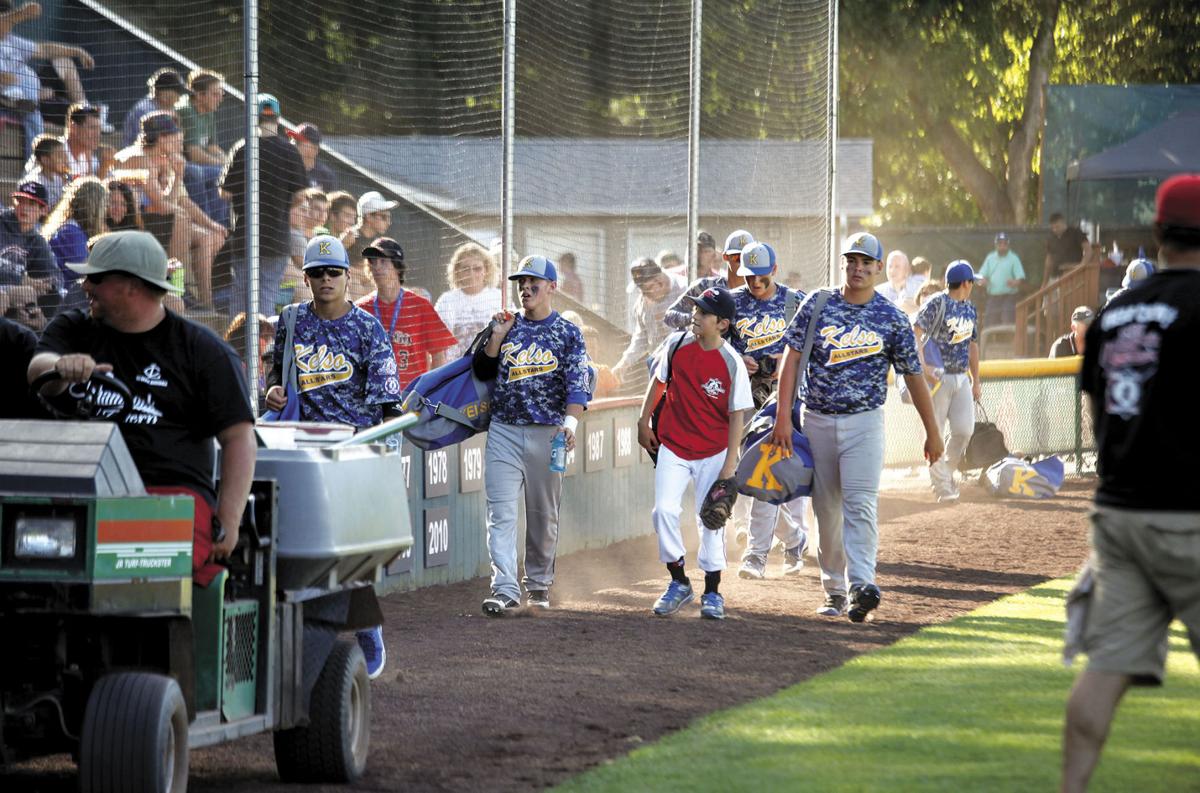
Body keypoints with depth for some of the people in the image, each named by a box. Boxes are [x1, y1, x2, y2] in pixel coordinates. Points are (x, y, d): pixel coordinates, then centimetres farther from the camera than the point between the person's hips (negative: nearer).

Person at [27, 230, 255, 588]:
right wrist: (62, 366, -27)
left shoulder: (202, 349, 9)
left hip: (176, 492, -3)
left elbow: (239, 438, 5)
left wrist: (228, 525, -7)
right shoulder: (74, 328, 20)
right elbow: (36, 370, -1)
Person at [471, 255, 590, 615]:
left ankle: (539, 583, 21)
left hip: (547, 433, -2)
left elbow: (577, 384, -8)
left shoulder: (568, 333, 1)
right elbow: (482, 372, 13)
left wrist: (570, 422, -24)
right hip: (504, 431, 2)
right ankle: (505, 588, -16)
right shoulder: (507, 325, 11)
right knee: (501, 511, -9)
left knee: (543, 513, 7)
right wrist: (496, 339, -1)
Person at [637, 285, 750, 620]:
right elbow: (660, 381, 12)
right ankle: (678, 583, 7)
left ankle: (712, 592, 15)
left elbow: (737, 415, -11)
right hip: (673, 446, 3)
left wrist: (730, 462, -13)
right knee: (664, 509, -9)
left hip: (713, 452, -3)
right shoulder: (677, 344, -6)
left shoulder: (732, 363, -15)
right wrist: (644, 421, 13)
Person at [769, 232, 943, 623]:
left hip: (865, 421, -2)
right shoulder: (817, 306, 2)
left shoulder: (892, 318, 0)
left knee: (860, 503, -17)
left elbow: (913, 375, 5)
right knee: (826, 510, 6)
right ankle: (834, 590, 15)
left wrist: (932, 432, 6)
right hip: (818, 421, 2)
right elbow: (792, 359, 1)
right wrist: (784, 417, -7)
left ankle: (861, 584, -27)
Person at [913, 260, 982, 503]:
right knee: (934, 432, -3)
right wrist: (922, 365, -27)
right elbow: (915, 333, -17)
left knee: (965, 430, -3)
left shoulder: (969, 308, 16)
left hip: (961, 378, 7)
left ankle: (947, 472, 18)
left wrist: (976, 381, 21)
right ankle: (941, 485, 3)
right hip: (937, 376, -6)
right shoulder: (937, 303, -9)